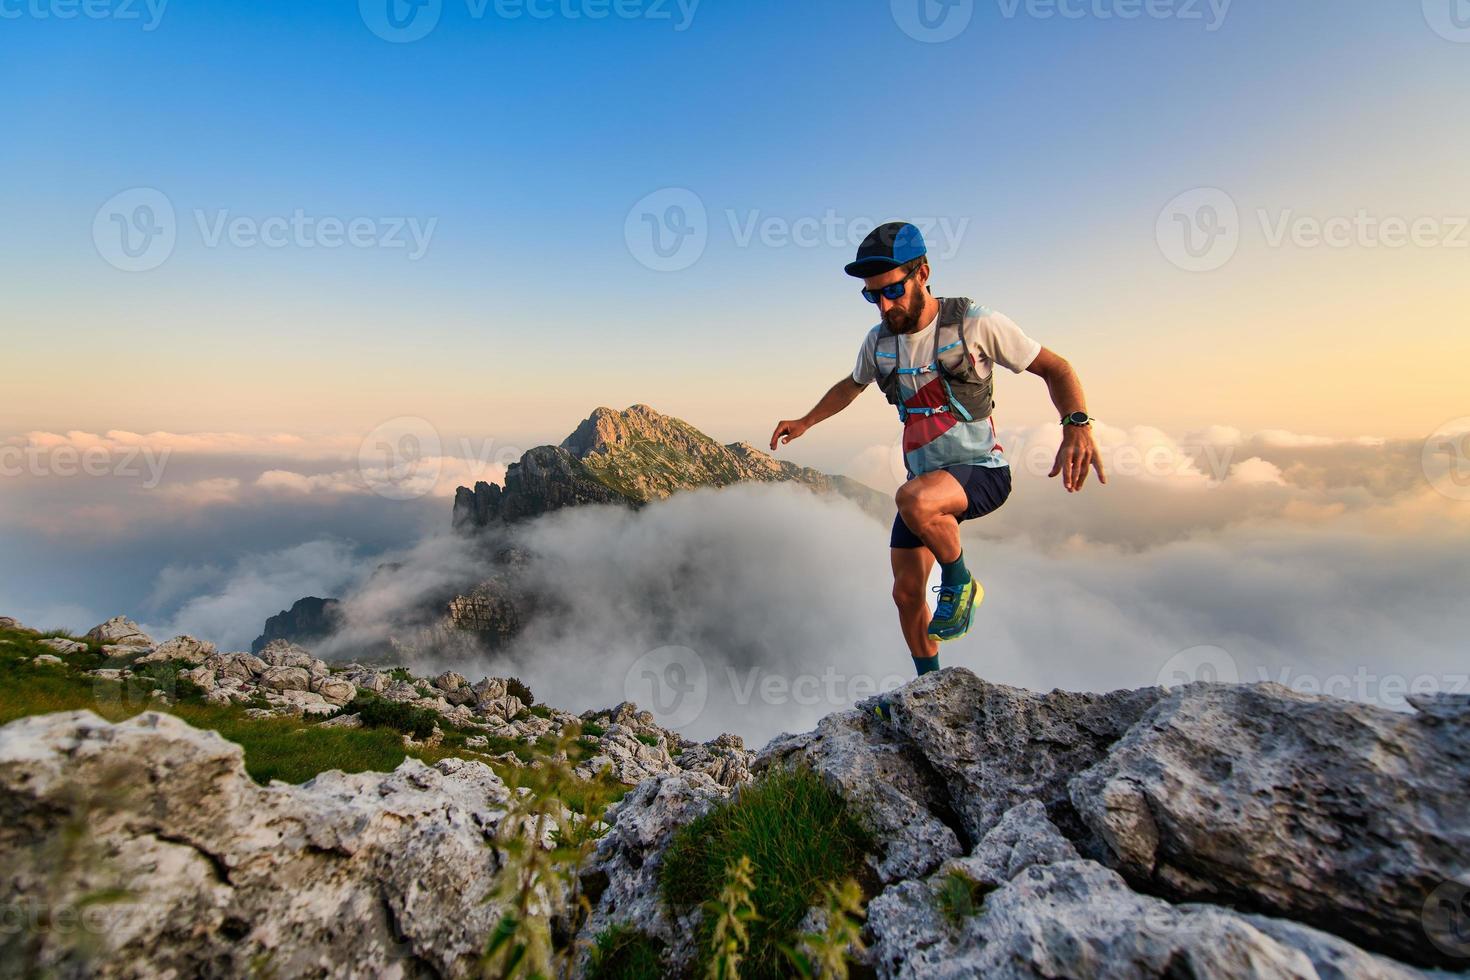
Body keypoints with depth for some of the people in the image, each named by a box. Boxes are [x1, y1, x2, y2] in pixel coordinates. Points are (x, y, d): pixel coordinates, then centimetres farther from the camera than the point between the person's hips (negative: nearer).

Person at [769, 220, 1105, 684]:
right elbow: (850, 386, 21)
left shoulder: (974, 323, -14)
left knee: (914, 499, -38)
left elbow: (1055, 368, -8)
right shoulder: (878, 341, 0)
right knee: (906, 592, 6)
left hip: (982, 472, -5)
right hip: (925, 481, 6)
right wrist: (804, 422, 13)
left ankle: (960, 582, -8)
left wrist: (1077, 424, -25)